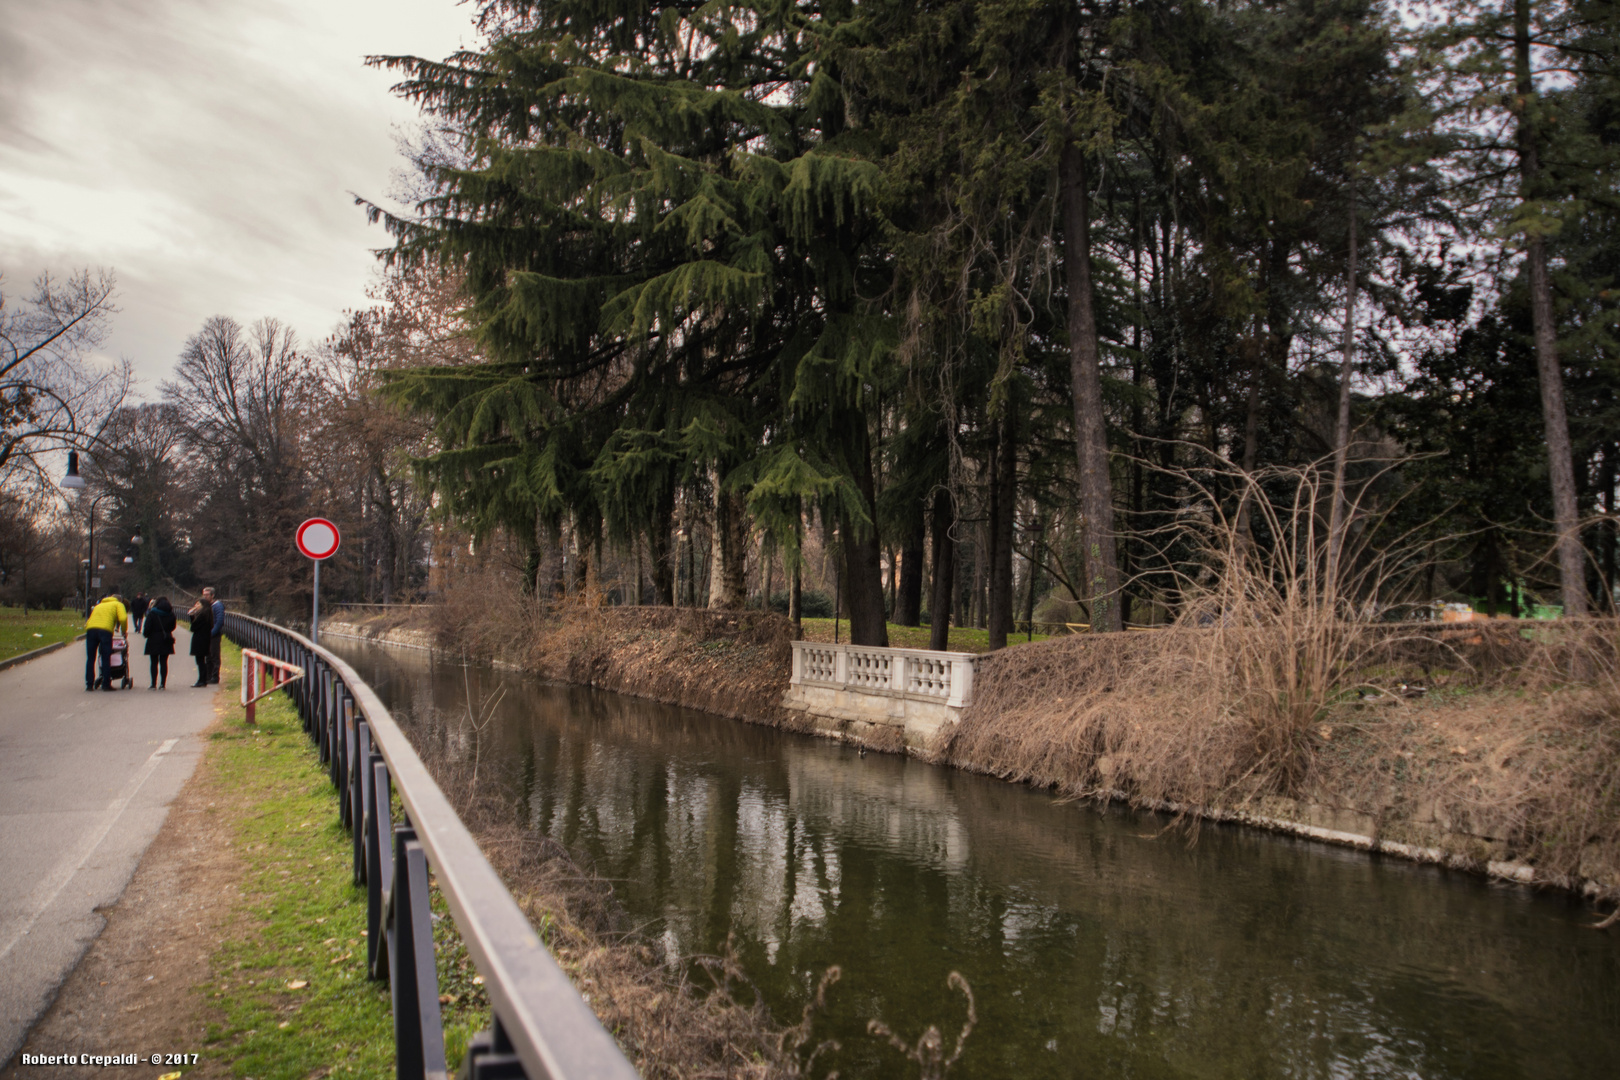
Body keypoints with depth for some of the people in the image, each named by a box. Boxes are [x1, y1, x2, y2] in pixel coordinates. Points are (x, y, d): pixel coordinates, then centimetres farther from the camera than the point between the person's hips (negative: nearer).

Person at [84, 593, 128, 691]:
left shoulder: (98, 605, 34)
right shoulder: (118, 604, 19)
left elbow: (88, 621, 25)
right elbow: (123, 618, 2)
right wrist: (124, 631, 14)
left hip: (90, 629, 4)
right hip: (105, 630, -4)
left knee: (90, 659, 9)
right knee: (106, 659, -1)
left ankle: (89, 684, 8)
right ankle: (106, 684, -2)